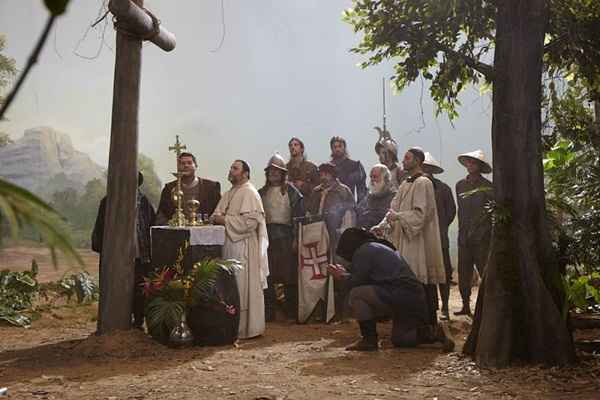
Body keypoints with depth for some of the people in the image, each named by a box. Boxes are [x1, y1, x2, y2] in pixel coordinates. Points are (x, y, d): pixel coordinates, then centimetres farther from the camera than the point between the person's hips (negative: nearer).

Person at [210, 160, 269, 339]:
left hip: (244, 248, -8)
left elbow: (249, 221, -20)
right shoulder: (229, 193, 17)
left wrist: (225, 219, -15)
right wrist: (217, 218, -4)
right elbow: (217, 214, 20)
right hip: (229, 245, 8)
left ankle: (249, 328, 8)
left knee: (244, 288, -2)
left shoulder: (249, 193, -10)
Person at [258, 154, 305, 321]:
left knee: (289, 276, -2)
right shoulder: (262, 192, 14)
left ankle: (292, 312, 10)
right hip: (267, 236, 3)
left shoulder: (291, 191, 3)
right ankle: (268, 312, 11)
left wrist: (296, 239, -8)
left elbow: (298, 216, -2)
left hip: (285, 235, -3)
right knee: (267, 276, 1)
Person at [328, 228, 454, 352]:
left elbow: (356, 282, -5)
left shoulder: (363, 251, -3)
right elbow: (369, 281, 30)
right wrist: (345, 275, 28)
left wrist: (343, 276, 14)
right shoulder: (380, 247, 27)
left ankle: (369, 340, -1)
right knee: (398, 339, 25)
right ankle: (432, 333, 8)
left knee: (356, 294, -5)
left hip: (401, 297, -10)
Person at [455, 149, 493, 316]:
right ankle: (465, 306, 15)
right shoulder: (460, 185, 13)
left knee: (485, 273, -6)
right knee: (463, 273, 6)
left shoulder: (487, 187, -2)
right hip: (464, 238, 5)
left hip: (482, 238, -5)